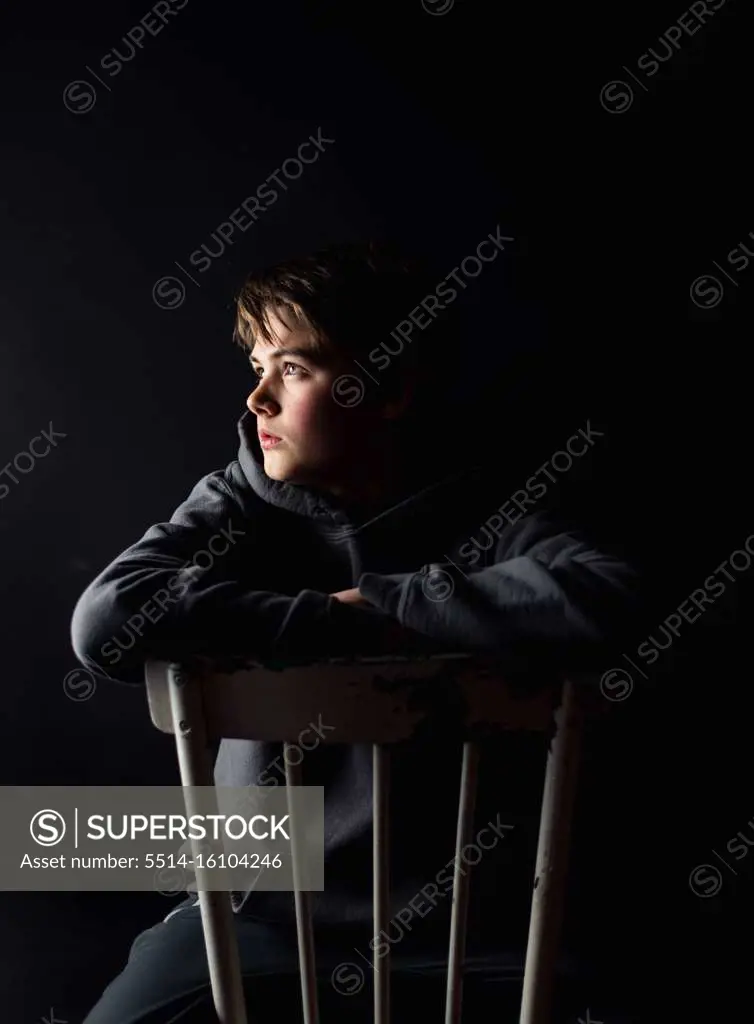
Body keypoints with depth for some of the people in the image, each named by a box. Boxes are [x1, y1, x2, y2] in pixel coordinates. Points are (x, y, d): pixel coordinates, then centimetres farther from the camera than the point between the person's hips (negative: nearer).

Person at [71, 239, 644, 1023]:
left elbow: (603, 601, -31)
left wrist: (381, 601, -23)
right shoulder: (240, 504, -7)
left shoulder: (489, 508, -10)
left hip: (464, 920, 0)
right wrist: (347, 625, -24)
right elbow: (105, 620, -24)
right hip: (265, 911, 1)